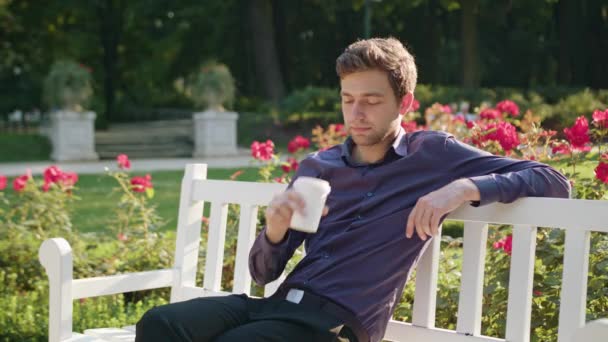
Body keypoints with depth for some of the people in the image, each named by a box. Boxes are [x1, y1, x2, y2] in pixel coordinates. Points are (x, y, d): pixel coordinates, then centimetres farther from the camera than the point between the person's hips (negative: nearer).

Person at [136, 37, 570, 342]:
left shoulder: (433, 155, 4)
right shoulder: (317, 167, 15)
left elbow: (554, 182, 0)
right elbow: (264, 272, 15)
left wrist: (467, 187, -17)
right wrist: (275, 230, -9)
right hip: (279, 301, 5)